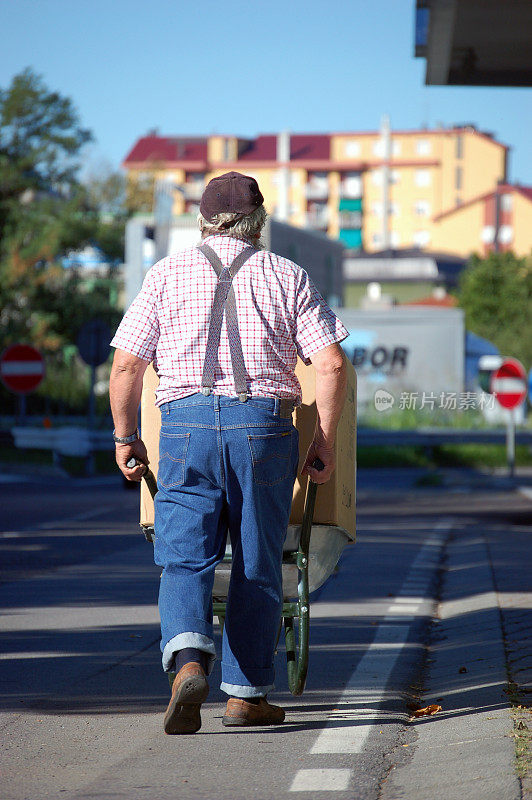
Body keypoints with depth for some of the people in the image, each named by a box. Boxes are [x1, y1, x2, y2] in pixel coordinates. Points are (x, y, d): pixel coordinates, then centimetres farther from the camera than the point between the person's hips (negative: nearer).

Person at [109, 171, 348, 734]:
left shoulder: (167, 274, 9)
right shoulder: (287, 277, 8)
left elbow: (126, 364, 5)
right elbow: (331, 363, -1)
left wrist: (125, 437, 15)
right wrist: (325, 440, 6)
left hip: (185, 420, 0)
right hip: (264, 423, 0)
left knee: (184, 558, -2)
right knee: (257, 566, 10)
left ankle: (188, 660, -28)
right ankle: (246, 693, 14)